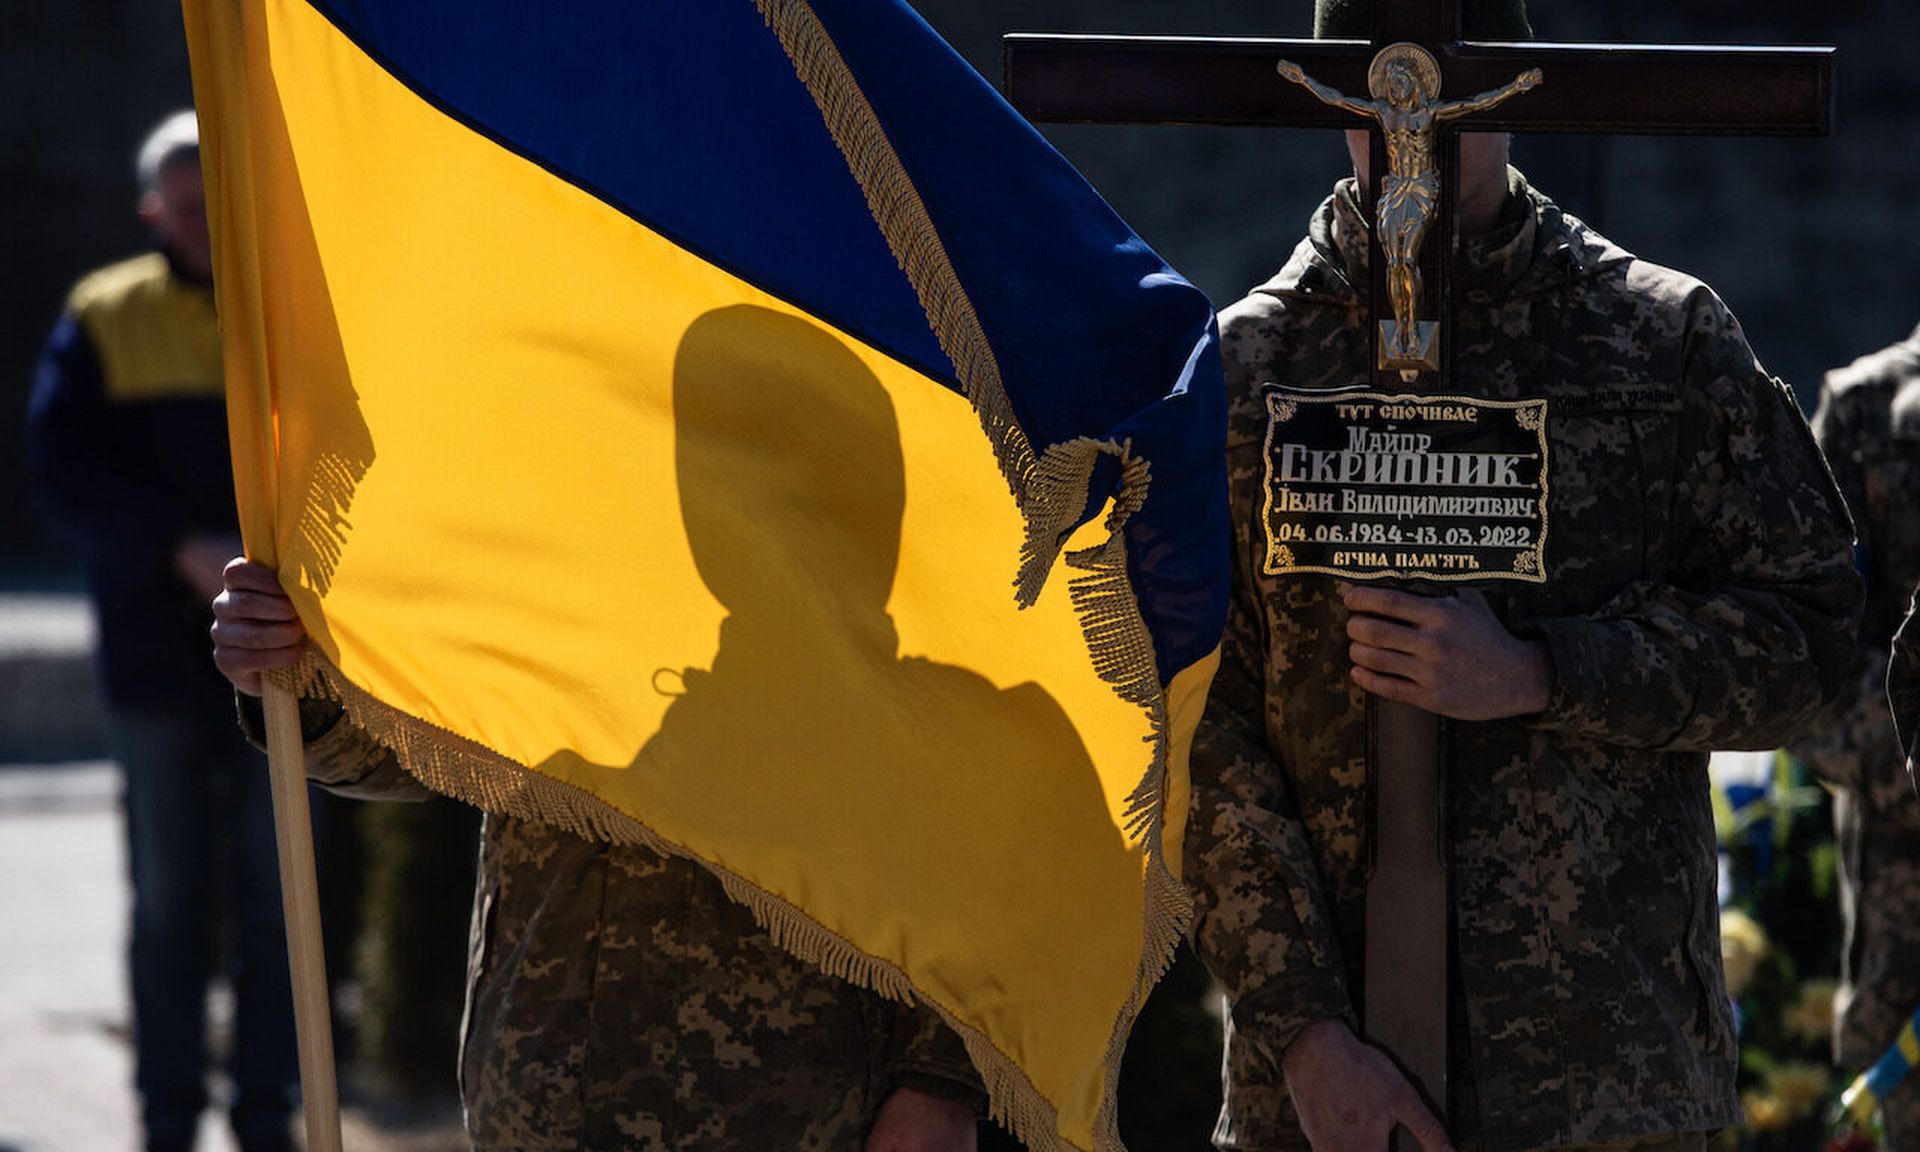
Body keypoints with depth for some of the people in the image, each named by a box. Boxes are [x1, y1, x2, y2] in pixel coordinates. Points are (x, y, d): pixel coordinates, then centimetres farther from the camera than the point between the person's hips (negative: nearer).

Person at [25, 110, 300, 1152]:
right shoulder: (106, 322, 4)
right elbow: (65, 470, -5)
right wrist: (183, 550, -16)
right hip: (157, 658, -1)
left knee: (276, 898, 3)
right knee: (170, 899, 3)